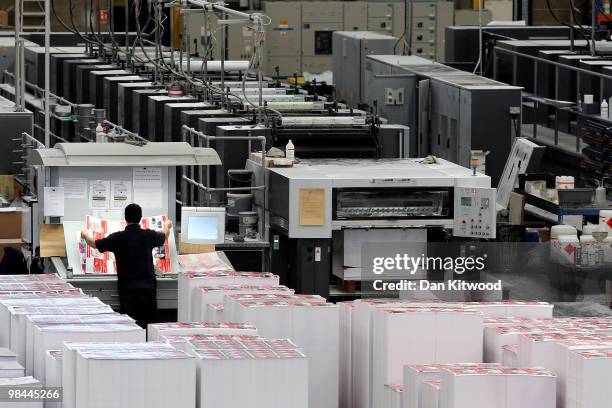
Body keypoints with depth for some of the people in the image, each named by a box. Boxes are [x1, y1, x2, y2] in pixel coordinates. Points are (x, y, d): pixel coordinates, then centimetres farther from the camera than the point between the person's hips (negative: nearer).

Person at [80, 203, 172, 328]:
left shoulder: (118, 237, -5)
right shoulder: (149, 235, 1)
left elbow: (94, 244, 11)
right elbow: (164, 236, 27)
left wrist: (85, 235, 35)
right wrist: (167, 227, 52)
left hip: (127, 288, -2)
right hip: (148, 286, 2)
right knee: (149, 324, 3)